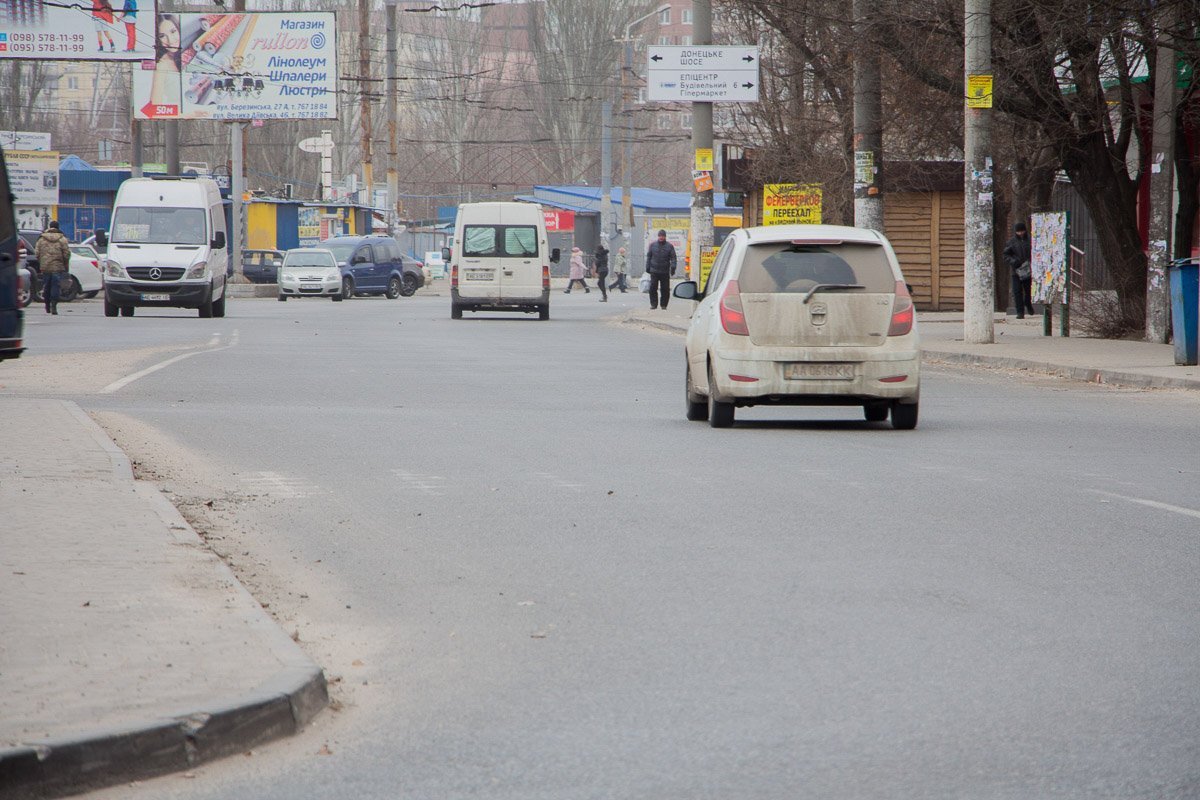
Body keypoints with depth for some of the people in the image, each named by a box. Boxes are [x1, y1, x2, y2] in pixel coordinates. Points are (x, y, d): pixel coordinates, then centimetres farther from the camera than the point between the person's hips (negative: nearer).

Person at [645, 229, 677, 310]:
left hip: (665, 272, -1)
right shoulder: (653, 245, 9)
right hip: (654, 271, 1)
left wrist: (673, 267, -16)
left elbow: (673, 258, -1)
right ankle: (654, 304, 4)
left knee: (665, 289, 1)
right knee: (653, 288, -3)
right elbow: (648, 256, 13)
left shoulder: (669, 246, 4)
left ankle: (663, 304, 11)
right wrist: (648, 267, 7)